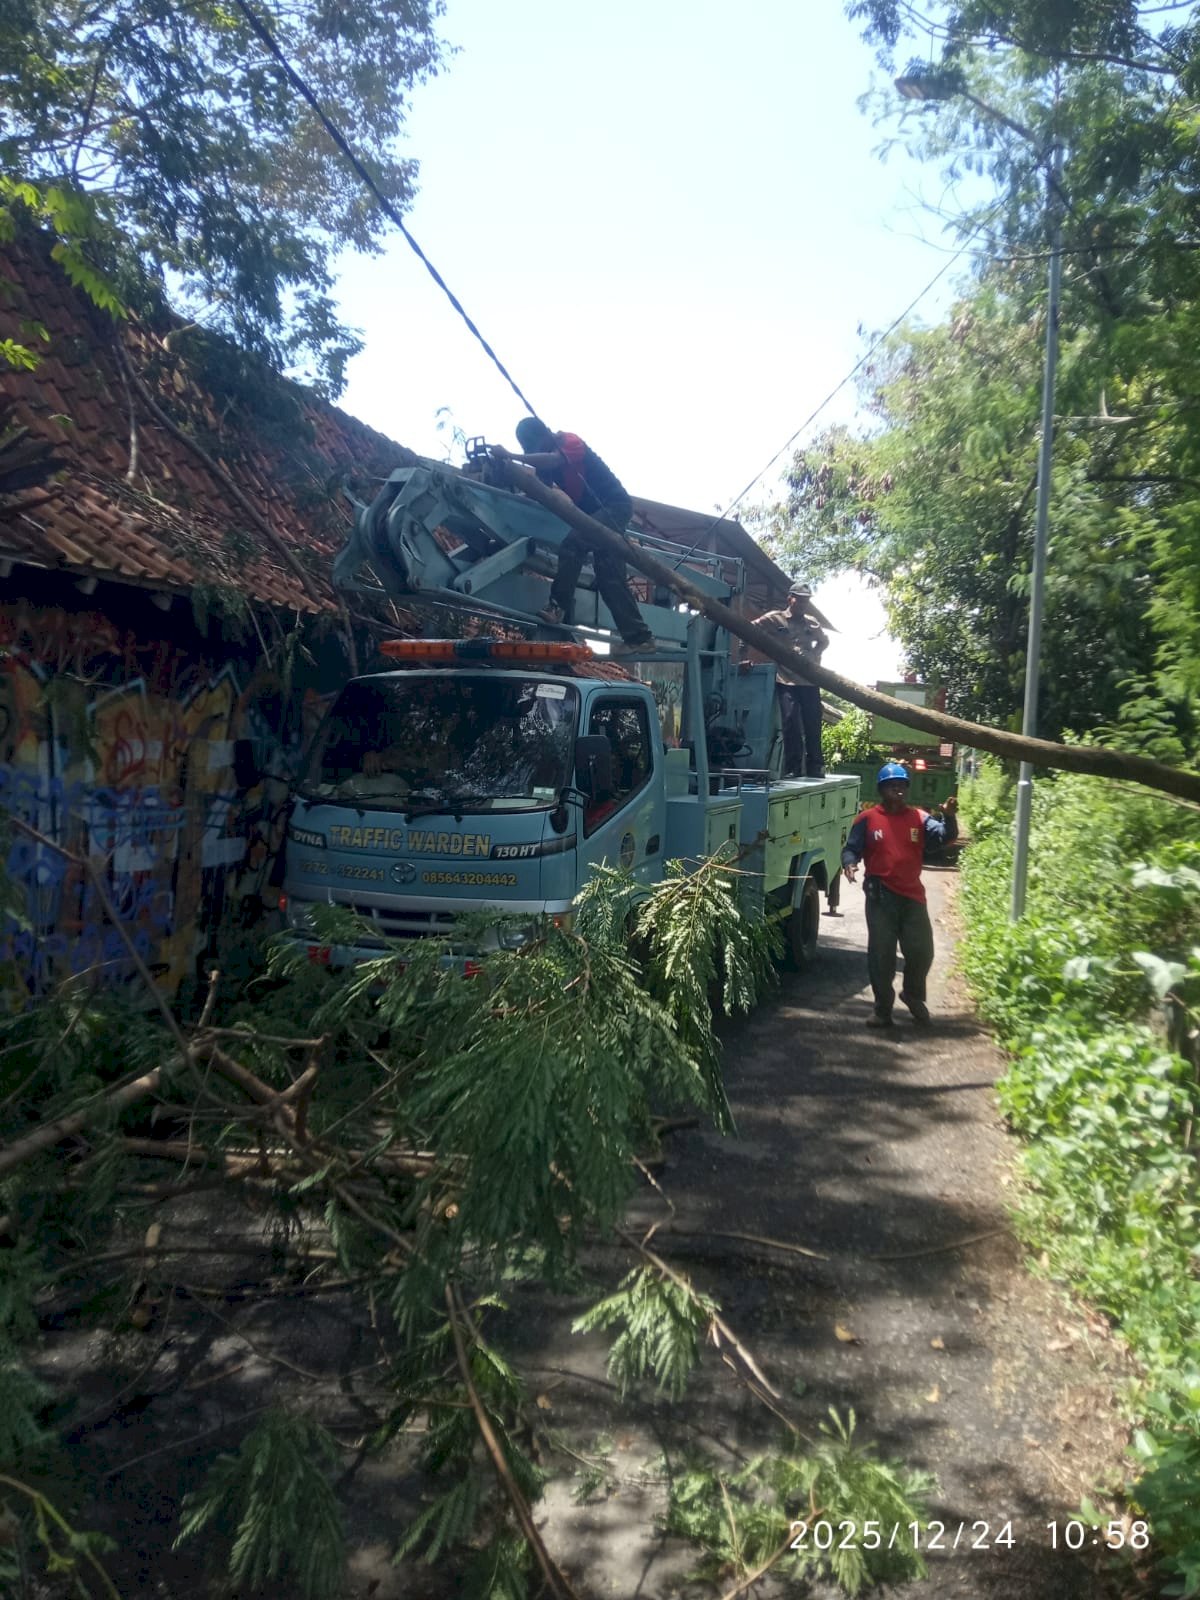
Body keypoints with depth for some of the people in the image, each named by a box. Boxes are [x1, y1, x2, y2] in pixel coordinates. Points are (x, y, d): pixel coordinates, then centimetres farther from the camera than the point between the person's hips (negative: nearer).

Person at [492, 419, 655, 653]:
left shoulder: (570, 442, -16)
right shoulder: (546, 458, 9)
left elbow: (553, 461, -37)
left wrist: (510, 456, -44)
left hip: (614, 505, -9)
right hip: (593, 512, 9)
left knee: (571, 545, -30)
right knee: (611, 577, 3)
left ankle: (558, 607, -27)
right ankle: (639, 636, 3)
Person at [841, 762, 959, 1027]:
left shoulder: (919, 818, 4)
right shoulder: (868, 819, -1)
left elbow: (945, 836, -8)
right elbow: (851, 848, -1)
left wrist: (950, 817, -28)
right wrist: (849, 863, -22)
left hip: (912, 895, 2)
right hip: (880, 896, -2)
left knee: (921, 951, 5)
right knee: (881, 955, 3)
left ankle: (913, 995, 33)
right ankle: (882, 1009, 16)